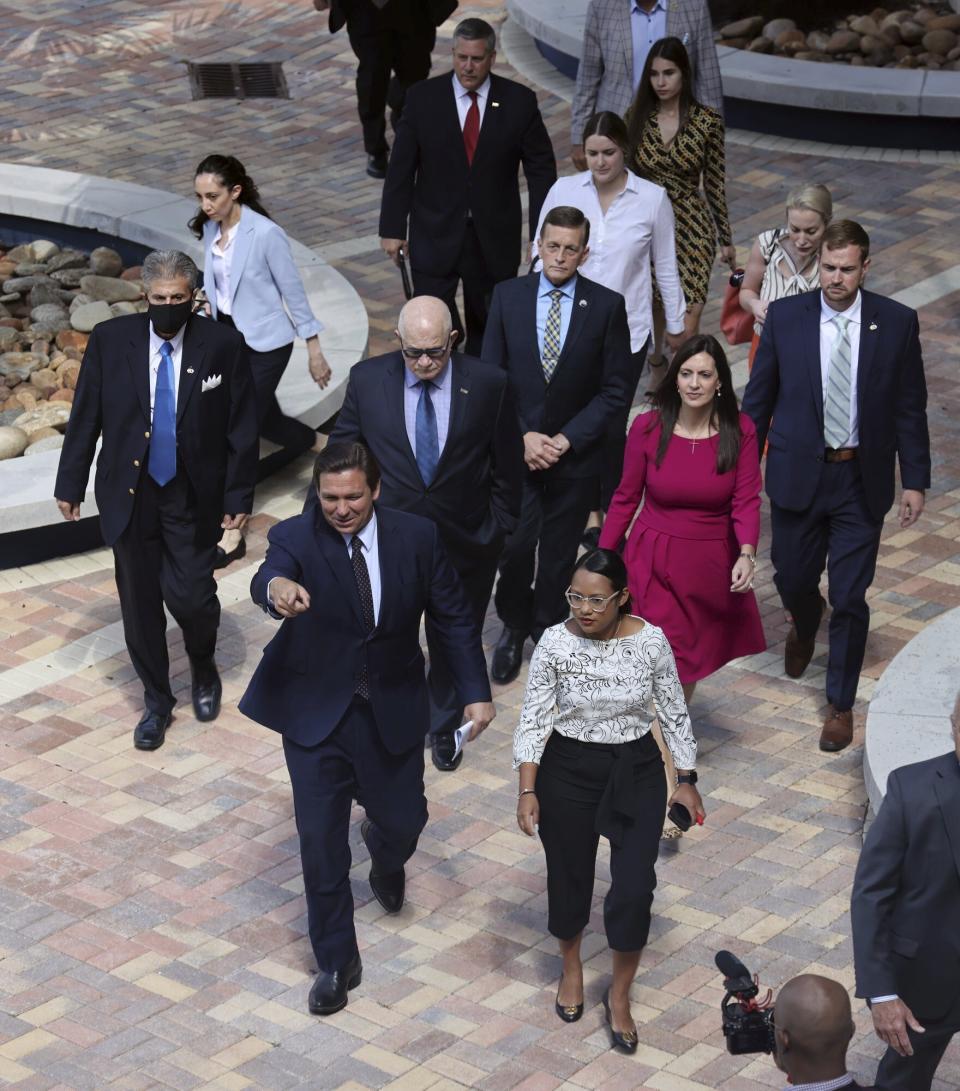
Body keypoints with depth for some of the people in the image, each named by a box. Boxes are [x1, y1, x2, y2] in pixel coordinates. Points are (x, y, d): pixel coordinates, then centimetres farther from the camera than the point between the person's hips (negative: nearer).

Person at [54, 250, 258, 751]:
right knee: (140, 603, 9)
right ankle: (156, 701, 27)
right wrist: (71, 483, 2)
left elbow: (241, 427, -4)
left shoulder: (222, 345, -9)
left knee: (191, 595, -6)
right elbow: (85, 417, 1)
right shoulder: (110, 340, -6)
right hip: (129, 495, 2)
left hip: (193, 498, -1)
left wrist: (238, 496, -4)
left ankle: (203, 669, 28)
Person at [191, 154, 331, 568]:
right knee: (266, 422, 20)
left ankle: (232, 533, 1)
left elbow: (293, 290, -14)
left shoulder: (265, 234, -21)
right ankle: (321, 444, 51)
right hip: (227, 336, 7)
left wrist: (314, 350, -9)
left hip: (265, 343, -7)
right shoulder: (210, 228, -2)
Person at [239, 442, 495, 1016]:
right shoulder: (295, 537, -16)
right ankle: (337, 962, 18)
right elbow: (268, 578, -39)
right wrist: (276, 586, -63)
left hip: (392, 710, 2)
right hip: (315, 711, -1)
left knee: (403, 821, 11)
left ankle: (385, 852, 51)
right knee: (321, 839, 0)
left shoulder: (417, 536, -10)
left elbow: (454, 616, 1)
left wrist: (477, 691, -1)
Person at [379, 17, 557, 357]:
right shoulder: (423, 97, -4)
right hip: (435, 236, -1)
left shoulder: (520, 101, -4)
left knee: (488, 328, 12)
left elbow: (542, 170, 1)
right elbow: (401, 167, 0)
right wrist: (393, 228, -2)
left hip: (495, 240, 1)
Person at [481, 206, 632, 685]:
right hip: (516, 447, 1)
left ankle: (548, 633, 32)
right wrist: (523, 437, -11)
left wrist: (566, 439, -13)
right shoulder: (508, 296, -3)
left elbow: (614, 390, -5)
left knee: (558, 554, 10)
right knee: (514, 547, -2)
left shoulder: (607, 305, -7)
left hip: (576, 453, 0)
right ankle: (513, 629, 24)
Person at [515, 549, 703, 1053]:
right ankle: (571, 965, 44)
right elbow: (532, 719, -8)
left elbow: (674, 712, 0)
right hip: (568, 771, 0)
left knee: (635, 887, -5)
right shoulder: (555, 643, -13)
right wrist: (527, 791, -13)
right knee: (569, 876, 14)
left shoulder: (650, 641, -12)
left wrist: (686, 780, 4)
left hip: (637, 771, 0)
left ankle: (620, 994, 18)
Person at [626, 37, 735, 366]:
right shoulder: (636, 117, -1)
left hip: (692, 227, -2)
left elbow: (715, 183, 2)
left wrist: (726, 240, 7)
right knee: (652, 316, 12)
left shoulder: (707, 121, -6)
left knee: (686, 328, -9)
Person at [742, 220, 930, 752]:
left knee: (850, 598, 0)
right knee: (792, 578, 14)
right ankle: (806, 625, 52)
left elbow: (910, 408, 0)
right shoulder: (784, 317, -5)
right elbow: (758, 398, 2)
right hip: (798, 473, 1)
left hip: (862, 479, -1)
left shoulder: (897, 323, -6)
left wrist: (915, 481, -2)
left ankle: (840, 704, 17)